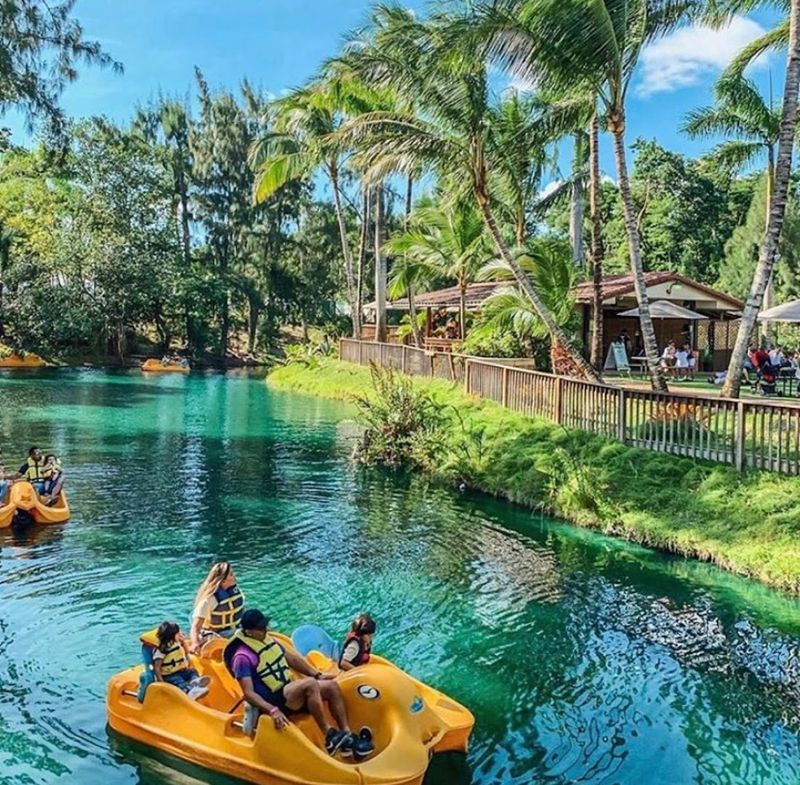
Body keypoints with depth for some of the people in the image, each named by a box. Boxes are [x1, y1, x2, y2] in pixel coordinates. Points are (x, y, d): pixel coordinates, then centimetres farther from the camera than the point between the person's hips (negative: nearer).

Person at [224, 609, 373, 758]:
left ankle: (347, 738, -9)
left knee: (332, 686, -7)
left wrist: (317, 674, 12)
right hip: (272, 702, -9)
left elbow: (292, 659, 19)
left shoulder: (268, 640, 10)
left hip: (289, 691, 9)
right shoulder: (242, 657, -15)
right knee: (310, 684, -32)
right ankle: (329, 736, -25)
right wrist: (273, 711, -33)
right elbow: (249, 694, -20)